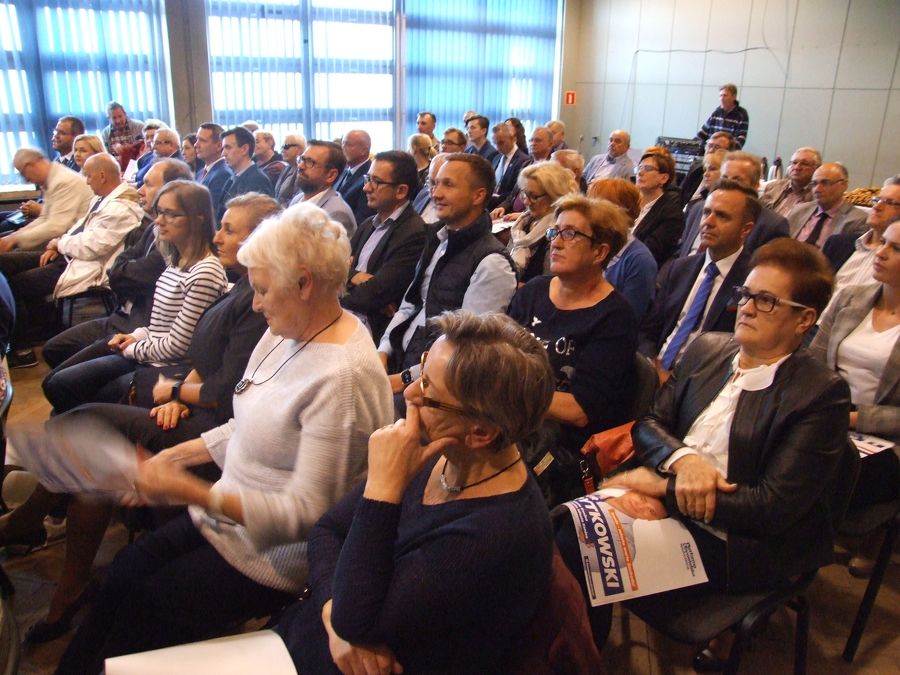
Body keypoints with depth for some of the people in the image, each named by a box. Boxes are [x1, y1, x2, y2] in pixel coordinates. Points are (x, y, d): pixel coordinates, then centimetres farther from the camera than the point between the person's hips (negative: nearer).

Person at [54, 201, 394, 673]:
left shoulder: (343, 378, -29)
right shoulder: (285, 333, 0)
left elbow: (306, 512, -26)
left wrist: (193, 493, -29)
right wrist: (177, 455, 3)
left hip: (277, 549, -8)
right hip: (232, 513, 8)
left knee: (145, 605, -2)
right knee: (124, 571, 5)